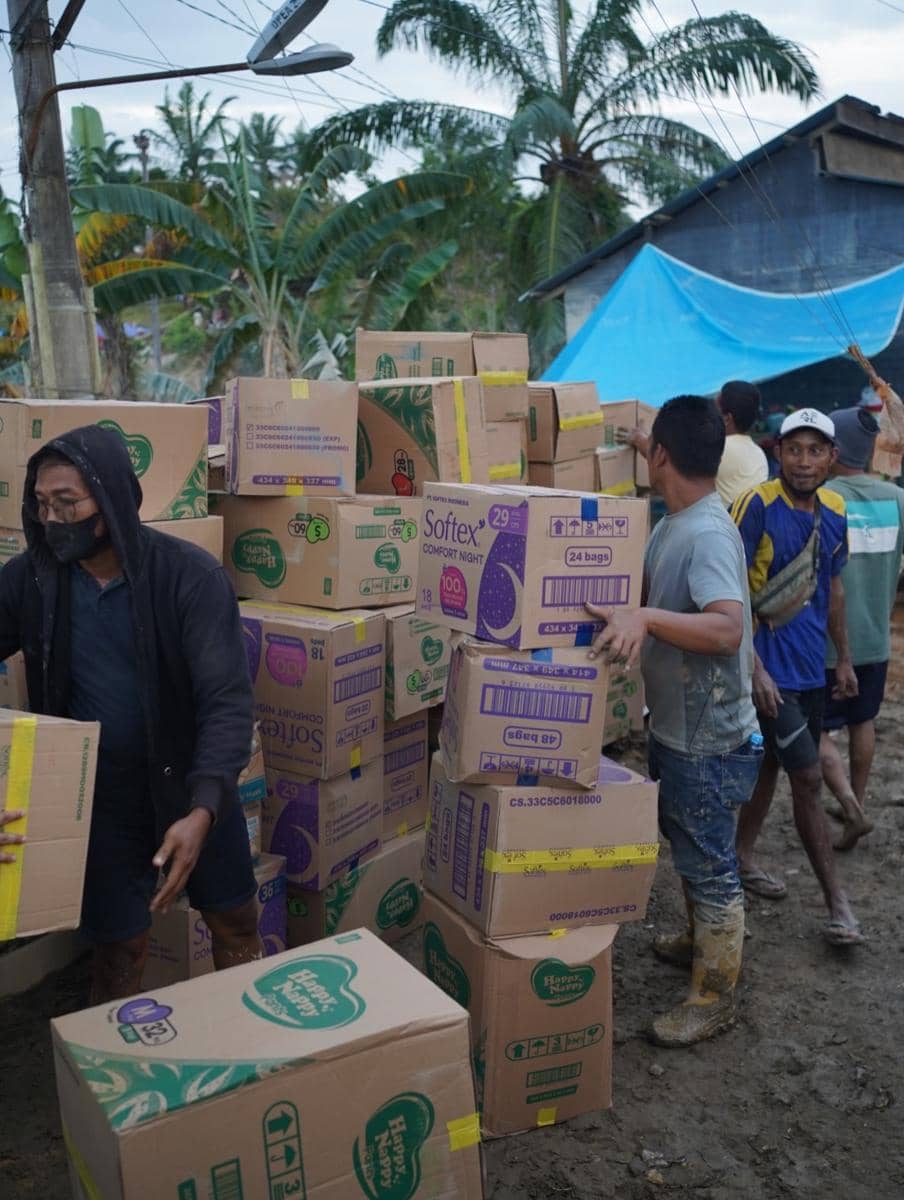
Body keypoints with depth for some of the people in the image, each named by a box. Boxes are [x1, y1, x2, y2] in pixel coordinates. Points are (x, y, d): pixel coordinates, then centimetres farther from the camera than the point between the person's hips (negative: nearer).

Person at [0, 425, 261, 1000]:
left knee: (237, 923, 16)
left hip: (193, 785, 0)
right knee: (119, 946, 10)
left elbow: (227, 698, -23)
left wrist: (203, 809, -36)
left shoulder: (192, 575, -20)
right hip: (100, 797, 1)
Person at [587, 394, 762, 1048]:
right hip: (676, 725, 10)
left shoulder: (709, 535, -25)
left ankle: (715, 997, 21)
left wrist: (646, 617, -45)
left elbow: (728, 628, -38)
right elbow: (650, 592, 19)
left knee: (709, 864, 5)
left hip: (708, 738, -9)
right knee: (691, 851, 26)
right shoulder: (673, 526, 6)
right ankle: (704, 940, 47)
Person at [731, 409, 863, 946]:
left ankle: (744, 856, 36)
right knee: (809, 779, -4)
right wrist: (755, 669, -20)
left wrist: (844, 657, 18)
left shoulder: (834, 510, 5)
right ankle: (838, 901, 5)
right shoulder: (757, 506, -17)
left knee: (772, 764, 18)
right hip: (771, 669, -7)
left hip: (812, 666, 7)